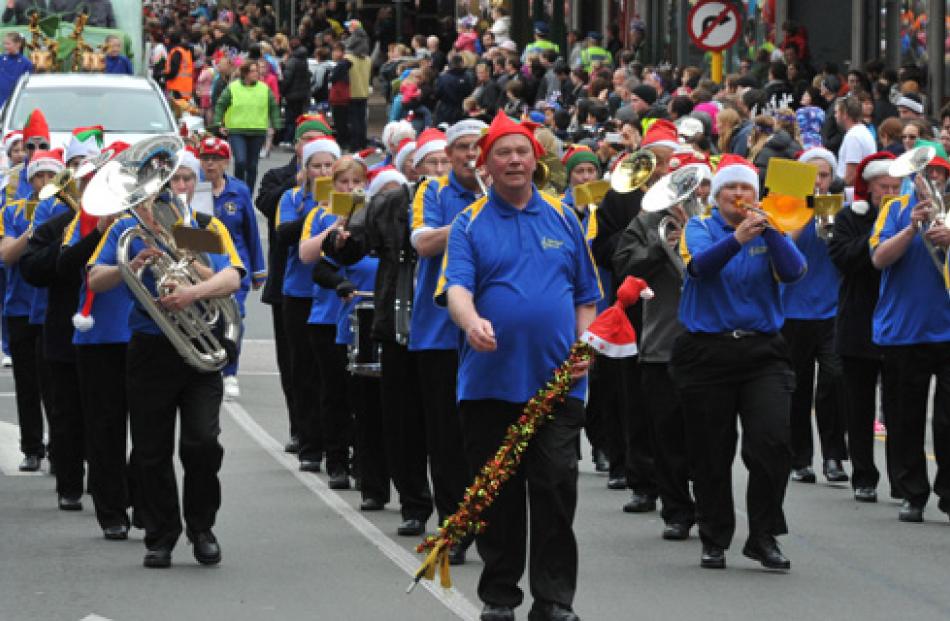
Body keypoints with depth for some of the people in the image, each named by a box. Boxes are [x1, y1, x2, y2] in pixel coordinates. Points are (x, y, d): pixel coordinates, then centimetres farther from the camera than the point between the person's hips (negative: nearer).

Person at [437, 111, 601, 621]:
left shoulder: (562, 219, 12)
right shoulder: (470, 223, 4)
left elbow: (586, 296, 16)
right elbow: (456, 286, -10)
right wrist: (472, 321, -31)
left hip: (557, 382, 1)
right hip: (489, 383, -1)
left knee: (555, 487, -5)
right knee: (498, 493, 5)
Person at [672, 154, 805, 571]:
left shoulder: (769, 231, 9)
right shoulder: (700, 228, 3)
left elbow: (793, 271, -9)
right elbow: (700, 264, -19)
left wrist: (769, 230, -22)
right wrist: (736, 239, -36)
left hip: (762, 351, 1)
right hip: (708, 353, -1)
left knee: (772, 442, -13)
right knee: (710, 454, 3)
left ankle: (764, 537, -3)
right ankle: (714, 540, 17)